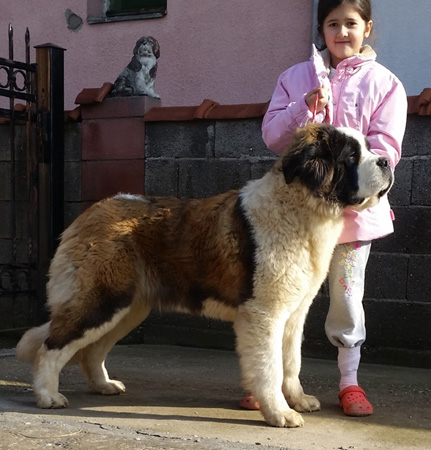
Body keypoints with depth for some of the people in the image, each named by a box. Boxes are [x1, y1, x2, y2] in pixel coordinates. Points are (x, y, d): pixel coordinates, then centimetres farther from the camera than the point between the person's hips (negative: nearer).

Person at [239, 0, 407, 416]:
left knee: (347, 296, 7)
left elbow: (385, 148, -5)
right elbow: (272, 136, 3)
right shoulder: (296, 77, 9)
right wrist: (304, 109, -13)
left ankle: (349, 382, 21)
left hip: (354, 206, -1)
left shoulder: (383, 83, 3)